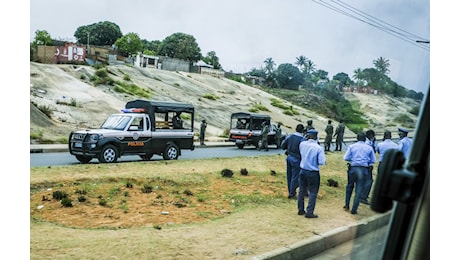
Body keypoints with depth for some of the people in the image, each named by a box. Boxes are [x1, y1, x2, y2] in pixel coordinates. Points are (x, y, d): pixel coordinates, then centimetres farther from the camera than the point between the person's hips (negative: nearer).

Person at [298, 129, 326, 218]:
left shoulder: (302, 144, -6)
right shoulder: (319, 148, -17)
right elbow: (321, 162, -18)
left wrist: (306, 139, 13)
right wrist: (324, 158, 4)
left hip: (303, 171, 4)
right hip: (313, 173, -4)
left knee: (302, 191, 16)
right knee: (313, 192, 6)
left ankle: (300, 210, 26)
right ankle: (309, 212, 7)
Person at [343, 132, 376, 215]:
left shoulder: (352, 146, 1)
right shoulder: (369, 148, 3)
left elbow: (346, 158, -3)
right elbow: (373, 161, 5)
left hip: (353, 168, 0)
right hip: (364, 170, 0)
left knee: (349, 187, 19)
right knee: (359, 190, 5)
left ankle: (347, 205, 26)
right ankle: (354, 209, 7)